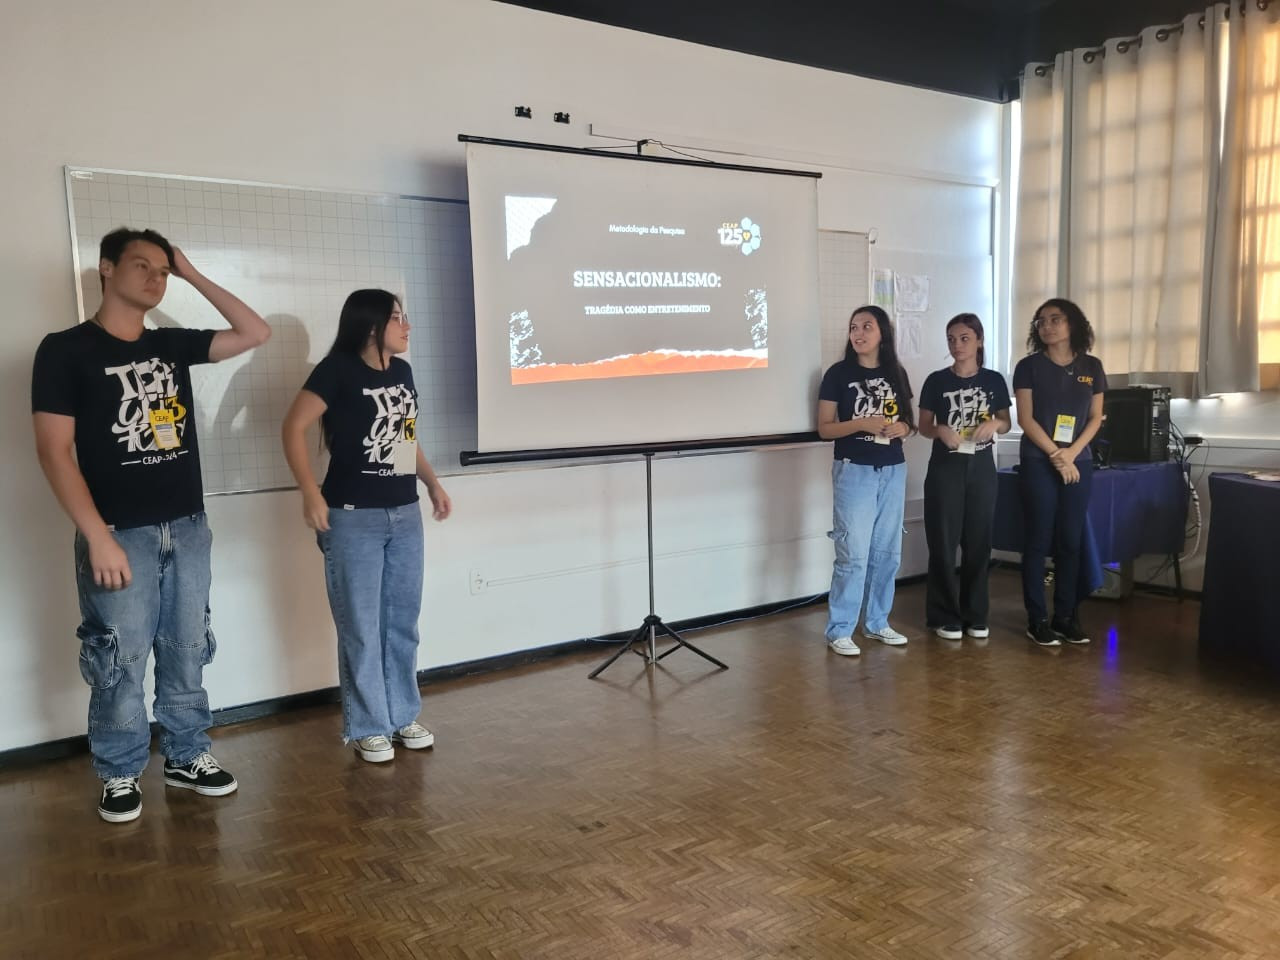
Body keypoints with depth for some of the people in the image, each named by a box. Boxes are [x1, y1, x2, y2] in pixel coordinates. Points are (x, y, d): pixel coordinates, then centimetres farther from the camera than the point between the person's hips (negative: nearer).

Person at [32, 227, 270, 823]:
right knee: (119, 662, 4)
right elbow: (54, 450, -11)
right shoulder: (65, 350, -5)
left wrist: (193, 276, 5)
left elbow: (255, 333, 9)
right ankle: (121, 775, 22)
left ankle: (186, 758, 28)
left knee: (186, 653, 13)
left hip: (188, 529, 5)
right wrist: (98, 536, -17)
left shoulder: (173, 345, 9)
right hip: (120, 534, -5)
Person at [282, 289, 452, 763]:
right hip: (354, 517, -6)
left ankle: (403, 716, 26)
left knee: (403, 622, 12)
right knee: (361, 627, 2)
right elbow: (294, 428, -14)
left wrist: (433, 484, 18)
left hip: (405, 514, 7)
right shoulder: (338, 369, -10)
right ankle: (368, 727, 16)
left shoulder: (402, 371, 10)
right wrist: (311, 493, -20)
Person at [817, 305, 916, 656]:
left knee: (887, 552, 10)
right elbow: (824, 428, -5)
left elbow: (907, 419, 17)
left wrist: (902, 427, -6)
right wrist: (862, 423, -20)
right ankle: (839, 630, 2)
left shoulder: (896, 373, 9)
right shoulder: (838, 373, -4)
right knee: (853, 553, -7)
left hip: (893, 471, 5)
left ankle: (877, 622, 24)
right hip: (854, 471, -5)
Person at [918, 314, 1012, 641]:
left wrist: (994, 423, -12)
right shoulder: (936, 381, -1)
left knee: (979, 541, 6)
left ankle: (976, 614, 17)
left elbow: (1006, 423, 10)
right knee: (943, 542, -1)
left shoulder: (994, 380, 4)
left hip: (981, 467, 2)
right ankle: (945, 616, 9)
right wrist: (940, 431, -18)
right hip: (945, 468, -2)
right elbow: (924, 425, 3)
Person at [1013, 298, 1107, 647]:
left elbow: (1095, 418, 7)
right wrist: (1056, 455, -11)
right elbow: (1026, 419, -6)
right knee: (1038, 541, -2)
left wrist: (1071, 452, -8)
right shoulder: (1029, 366, -1)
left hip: (1079, 463, 3)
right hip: (1038, 463, -3)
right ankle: (1037, 619, 4)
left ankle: (1065, 616, 15)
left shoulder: (1091, 367, 8)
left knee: (1071, 541, 6)